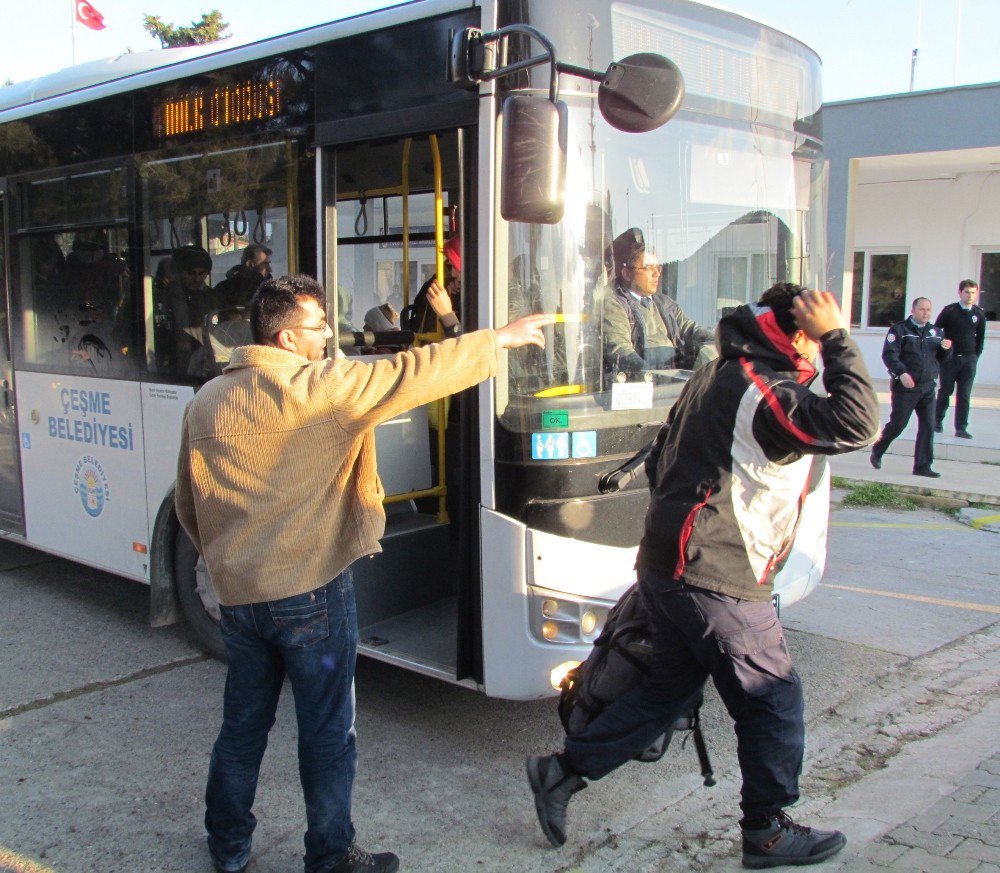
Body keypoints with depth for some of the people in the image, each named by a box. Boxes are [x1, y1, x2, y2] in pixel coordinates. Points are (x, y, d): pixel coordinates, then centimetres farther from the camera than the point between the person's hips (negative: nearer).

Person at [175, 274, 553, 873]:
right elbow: (410, 376, -13)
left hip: (236, 594, 6)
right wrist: (499, 340, -3)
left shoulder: (204, 403, 6)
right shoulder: (320, 387, -14)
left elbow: (189, 508, 14)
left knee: (243, 724, 20)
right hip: (311, 592, -6)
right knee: (328, 732, 9)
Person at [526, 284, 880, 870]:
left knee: (669, 688, 20)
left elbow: (659, 463, 21)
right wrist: (837, 338, -18)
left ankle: (563, 772, 22)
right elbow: (857, 424, -26)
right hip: (717, 579, -10)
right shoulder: (766, 390, -15)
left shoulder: (716, 377, 15)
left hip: (666, 564, 10)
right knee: (775, 699, 7)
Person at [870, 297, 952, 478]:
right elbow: (889, 354, -14)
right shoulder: (900, 329, -3)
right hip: (905, 387, -5)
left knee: (928, 426, -1)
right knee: (898, 424, 2)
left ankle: (922, 466, 5)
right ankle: (877, 451, 26)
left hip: (927, 388, 5)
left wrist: (946, 349, -5)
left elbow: (941, 358, 18)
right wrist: (901, 372, -27)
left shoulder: (936, 332, 14)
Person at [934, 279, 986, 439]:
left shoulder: (979, 314, 6)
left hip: (969, 360, 2)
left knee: (964, 395, -1)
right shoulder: (949, 311, -3)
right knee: (945, 391, 5)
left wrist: (976, 355, 10)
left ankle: (961, 428, 0)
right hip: (949, 358, -2)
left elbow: (980, 337, 15)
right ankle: (938, 421, 22)